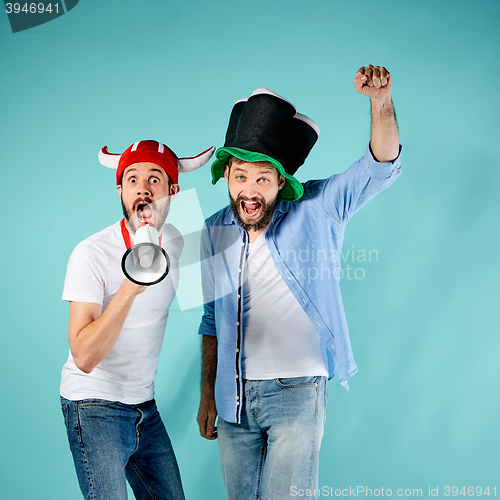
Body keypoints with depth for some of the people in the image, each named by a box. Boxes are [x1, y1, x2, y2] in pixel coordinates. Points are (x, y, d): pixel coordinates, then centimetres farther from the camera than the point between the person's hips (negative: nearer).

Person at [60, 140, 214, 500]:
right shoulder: (92, 254, -18)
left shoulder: (173, 242, 3)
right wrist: (129, 289, -36)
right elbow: (84, 357, -25)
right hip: (95, 407, -6)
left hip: (146, 406, 6)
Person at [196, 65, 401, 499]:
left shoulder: (315, 211, -4)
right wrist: (207, 394, 14)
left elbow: (381, 166, -13)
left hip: (296, 392, -4)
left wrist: (381, 100, -30)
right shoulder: (215, 232, 7)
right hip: (234, 398, 4)